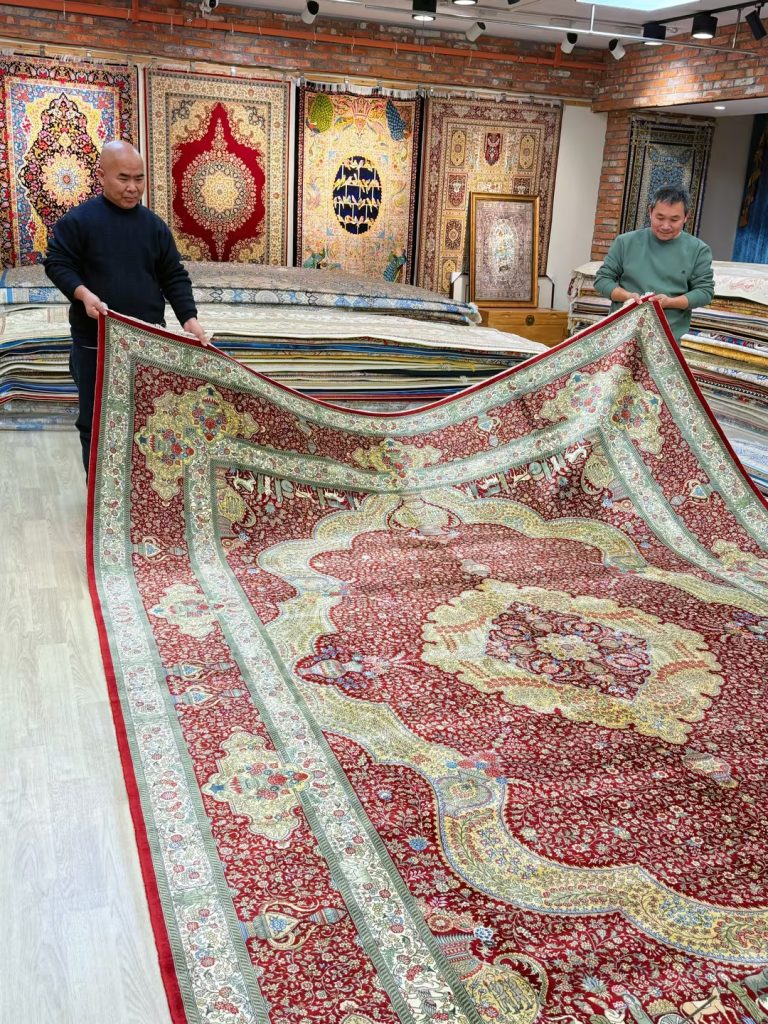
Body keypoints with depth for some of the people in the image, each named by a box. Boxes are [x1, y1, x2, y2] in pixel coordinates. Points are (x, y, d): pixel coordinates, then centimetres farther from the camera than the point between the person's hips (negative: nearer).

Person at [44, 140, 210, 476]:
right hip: (95, 343, -3)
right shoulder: (78, 220, -5)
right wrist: (83, 293, -21)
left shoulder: (154, 225, 6)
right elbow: (56, 263, -3)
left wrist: (189, 318, -7)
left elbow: (174, 278, 7)